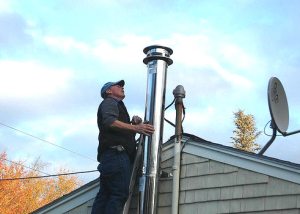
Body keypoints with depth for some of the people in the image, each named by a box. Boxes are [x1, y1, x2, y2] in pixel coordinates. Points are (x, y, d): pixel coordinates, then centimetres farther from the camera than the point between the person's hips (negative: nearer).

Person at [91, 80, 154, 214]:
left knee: (104, 195, 0)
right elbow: (109, 122, -15)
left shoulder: (116, 106, 37)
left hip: (111, 156, 10)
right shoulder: (110, 102, 7)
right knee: (119, 194, -19)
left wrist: (133, 124, 12)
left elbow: (123, 133, 28)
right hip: (116, 153, -10)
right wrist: (135, 127, -21)